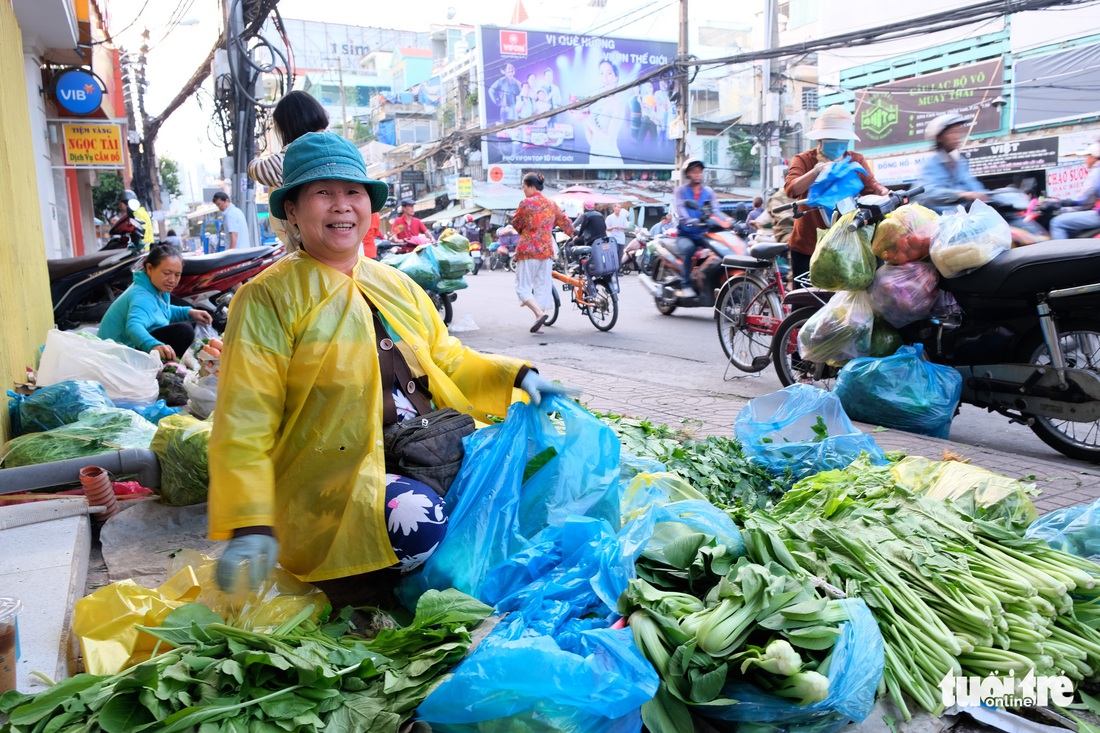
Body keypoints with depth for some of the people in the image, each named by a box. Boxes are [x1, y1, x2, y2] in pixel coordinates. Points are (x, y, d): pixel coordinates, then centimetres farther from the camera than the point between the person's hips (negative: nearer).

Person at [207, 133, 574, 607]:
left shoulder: (397, 286, 17)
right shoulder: (268, 298, -3)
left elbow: (447, 362, 21)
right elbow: (245, 421, -9)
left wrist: (516, 377, 4)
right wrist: (250, 525, -18)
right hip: (335, 474, -7)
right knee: (416, 522, -32)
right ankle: (355, 596, -1)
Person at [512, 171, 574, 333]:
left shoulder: (526, 203, -8)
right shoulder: (551, 204, 8)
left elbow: (516, 224, 5)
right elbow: (565, 222, 15)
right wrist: (571, 232, 36)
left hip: (528, 250, -5)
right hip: (547, 251, 5)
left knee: (523, 286, 0)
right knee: (542, 286, 10)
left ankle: (539, 313, -20)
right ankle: (539, 321, 9)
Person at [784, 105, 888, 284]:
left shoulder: (857, 161, 7)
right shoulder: (803, 160, -1)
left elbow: (870, 185, -8)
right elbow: (791, 189, -20)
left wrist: (885, 193, -29)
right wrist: (817, 170, -33)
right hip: (807, 246, -1)